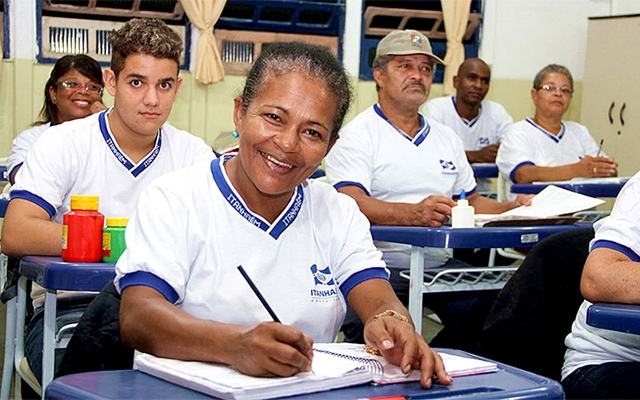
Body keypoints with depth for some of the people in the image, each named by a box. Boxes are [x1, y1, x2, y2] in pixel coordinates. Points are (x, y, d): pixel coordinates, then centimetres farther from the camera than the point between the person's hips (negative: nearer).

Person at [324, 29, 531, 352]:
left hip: (439, 264, 7)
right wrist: (413, 213, -32)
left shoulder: (447, 139, 23)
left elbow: (471, 201, 27)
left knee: (487, 304, -21)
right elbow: (351, 203, -16)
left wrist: (512, 208, 6)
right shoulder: (358, 135, -1)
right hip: (380, 264, -6)